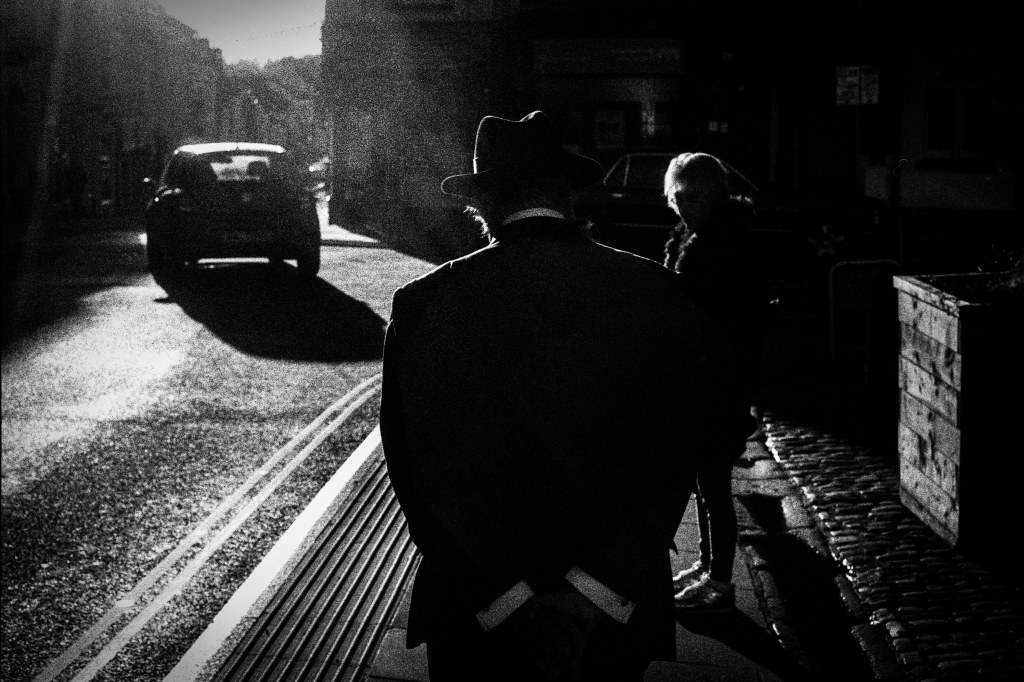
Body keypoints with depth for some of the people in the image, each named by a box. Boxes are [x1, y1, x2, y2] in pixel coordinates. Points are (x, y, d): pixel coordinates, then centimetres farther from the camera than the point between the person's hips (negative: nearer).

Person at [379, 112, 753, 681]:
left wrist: (509, 600, -14)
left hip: (472, 623, -1)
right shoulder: (654, 292, -8)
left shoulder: (423, 304, -10)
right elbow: (672, 463, -12)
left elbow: (418, 473, -14)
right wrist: (594, 588, -15)